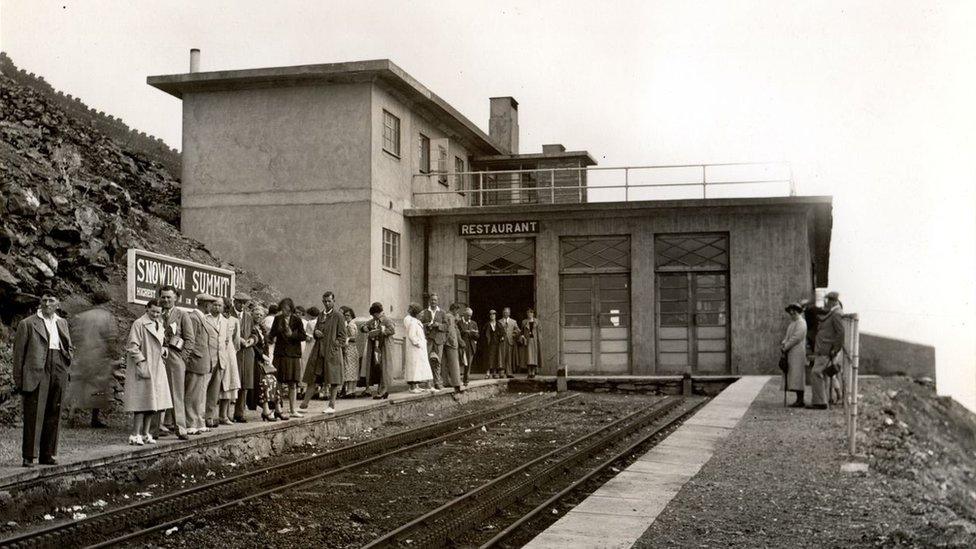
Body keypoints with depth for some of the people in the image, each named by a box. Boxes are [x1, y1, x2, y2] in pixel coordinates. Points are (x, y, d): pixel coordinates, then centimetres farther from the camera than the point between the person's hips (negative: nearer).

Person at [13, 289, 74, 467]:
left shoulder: (62, 323, 18)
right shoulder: (27, 324, 2)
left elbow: (69, 347, 28)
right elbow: (19, 352, 0)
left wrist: (68, 356, 6)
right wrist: (18, 381, -5)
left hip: (57, 375, 5)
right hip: (35, 375, -5)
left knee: (53, 416, 8)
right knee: (33, 415, -7)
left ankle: (48, 455, 15)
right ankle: (29, 456, -4)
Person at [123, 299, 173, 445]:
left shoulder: (160, 325, 16)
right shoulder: (139, 324, -8)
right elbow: (132, 346, -12)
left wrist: (164, 350, 5)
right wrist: (141, 363, -19)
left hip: (157, 368, 8)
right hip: (143, 367, -8)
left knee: (152, 402, 7)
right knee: (142, 402, -9)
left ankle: (145, 433, 14)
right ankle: (135, 435, -5)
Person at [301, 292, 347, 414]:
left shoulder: (338, 317, -3)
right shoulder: (321, 316, 15)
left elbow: (342, 336, -4)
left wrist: (335, 347, -13)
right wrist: (315, 333, 1)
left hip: (332, 352, -6)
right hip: (318, 352, 6)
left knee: (333, 380, 0)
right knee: (312, 378, 6)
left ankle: (332, 406, 6)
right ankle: (305, 402, 9)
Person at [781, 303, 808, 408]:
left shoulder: (801, 323, -10)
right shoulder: (793, 323, 21)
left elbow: (796, 338, -17)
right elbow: (788, 336, 21)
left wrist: (785, 347, -13)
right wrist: (783, 343, 0)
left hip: (798, 353, -10)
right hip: (792, 353, 10)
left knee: (797, 375, -10)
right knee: (794, 376, 8)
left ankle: (800, 401, -11)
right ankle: (799, 400, 9)